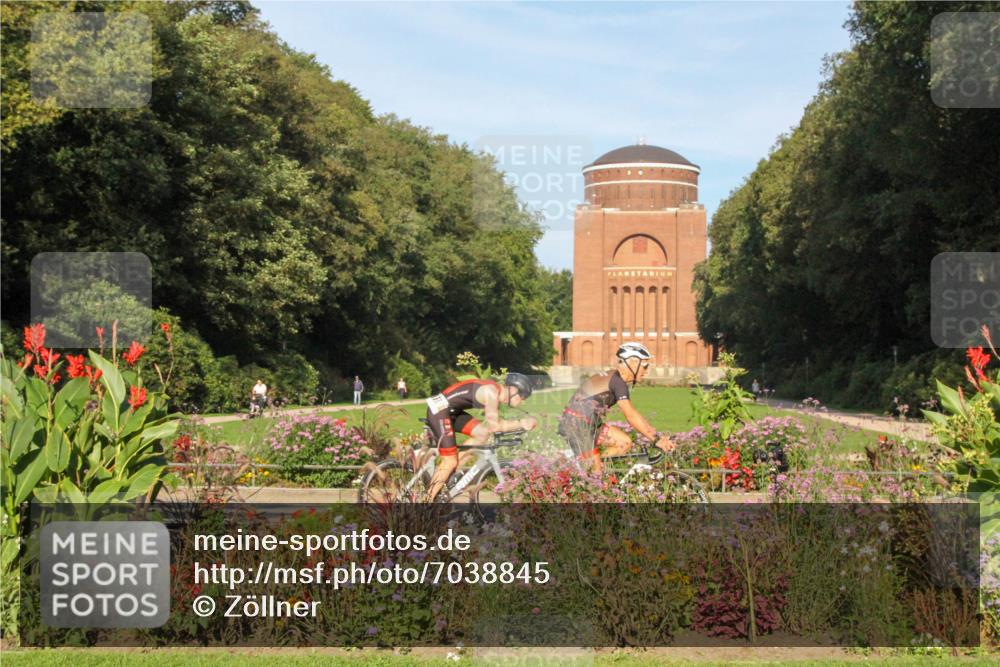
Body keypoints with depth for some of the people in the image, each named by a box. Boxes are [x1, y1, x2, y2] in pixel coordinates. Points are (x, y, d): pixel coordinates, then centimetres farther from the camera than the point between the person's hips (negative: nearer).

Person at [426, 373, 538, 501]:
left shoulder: (496, 390, 9)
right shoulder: (492, 392, -19)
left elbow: (493, 424, 14)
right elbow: (495, 426, -19)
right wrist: (521, 423, -11)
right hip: (439, 411, -9)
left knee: (484, 433, 6)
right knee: (450, 462, -7)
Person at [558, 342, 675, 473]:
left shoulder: (615, 378, 13)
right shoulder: (617, 382, -18)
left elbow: (632, 414, 15)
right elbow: (632, 417, -22)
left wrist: (657, 435, 10)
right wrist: (656, 439, -20)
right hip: (576, 424, -10)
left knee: (625, 443, 5)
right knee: (595, 471, -10)